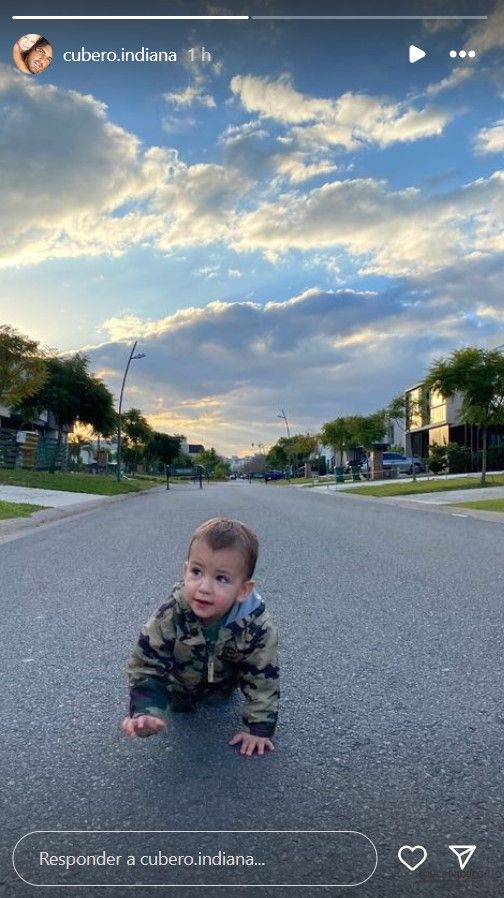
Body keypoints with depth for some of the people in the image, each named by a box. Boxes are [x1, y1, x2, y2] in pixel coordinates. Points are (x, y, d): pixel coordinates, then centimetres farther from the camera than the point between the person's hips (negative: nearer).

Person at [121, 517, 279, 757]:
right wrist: (145, 713, -47)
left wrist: (258, 729, -22)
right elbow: (146, 668, -31)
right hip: (180, 680, -1)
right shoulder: (168, 618, -40)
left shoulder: (258, 628, -39)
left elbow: (263, 680, -25)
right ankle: (182, 697, 29)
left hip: (223, 680, 1)